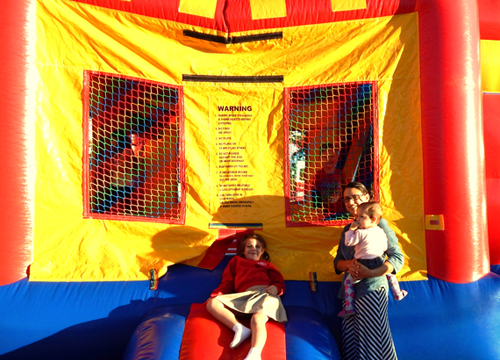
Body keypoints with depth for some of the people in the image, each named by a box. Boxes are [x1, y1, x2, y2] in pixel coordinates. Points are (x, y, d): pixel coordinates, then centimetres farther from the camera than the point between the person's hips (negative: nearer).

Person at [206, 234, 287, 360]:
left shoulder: (266, 265, 29)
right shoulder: (236, 261, 31)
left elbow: (279, 282, 19)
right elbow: (227, 283, 24)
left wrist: (276, 288, -7)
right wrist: (215, 295, 5)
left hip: (264, 293, -2)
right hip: (243, 297, 3)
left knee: (257, 319, -35)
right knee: (212, 304, -14)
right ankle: (239, 328, -28)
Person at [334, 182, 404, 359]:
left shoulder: (378, 223, -5)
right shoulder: (348, 229, 14)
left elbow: (398, 257, -9)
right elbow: (337, 262, 12)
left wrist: (371, 273, -22)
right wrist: (348, 264, -12)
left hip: (371, 290, -6)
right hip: (349, 292, 6)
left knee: (374, 344, 0)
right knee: (351, 345, 12)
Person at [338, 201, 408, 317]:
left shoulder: (360, 233, -16)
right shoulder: (381, 232, 3)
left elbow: (348, 242, -11)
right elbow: (385, 247, 11)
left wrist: (351, 229, -3)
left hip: (363, 266, -5)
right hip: (379, 263, 6)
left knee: (348, 282, 7)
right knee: (390, 274, 36)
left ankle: (349, 307, 4)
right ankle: (397, 294, 50)